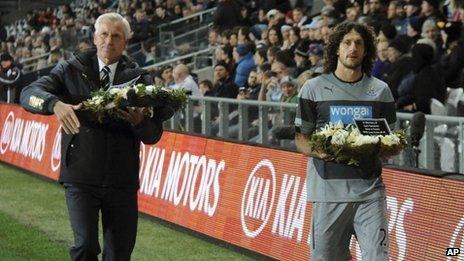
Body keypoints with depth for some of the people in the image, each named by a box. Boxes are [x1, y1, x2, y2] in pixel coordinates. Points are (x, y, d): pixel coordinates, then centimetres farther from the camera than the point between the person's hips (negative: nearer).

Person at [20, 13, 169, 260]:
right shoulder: (72, 70, 3)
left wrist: (139, 122, -20)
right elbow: (29, 93, -8)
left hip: (122, 181, 2)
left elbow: (154, 135, 4)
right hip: (81, 177, -2)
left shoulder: (139, 79, 6)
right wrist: (56, 104, -28)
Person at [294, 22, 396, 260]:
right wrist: (319, 151, -12)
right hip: (328, 189, 0)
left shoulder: (380, 90, 12)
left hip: (369, 189, 1)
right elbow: (300, 138, 9)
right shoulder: (314, 88, 7)